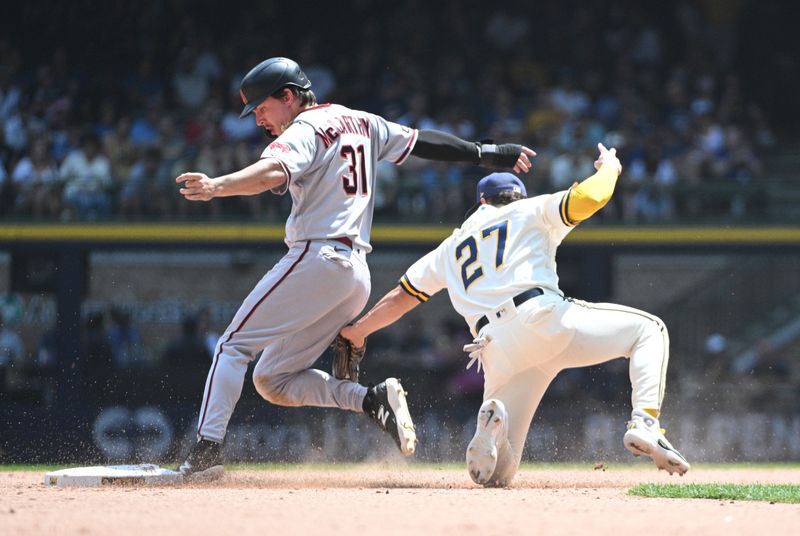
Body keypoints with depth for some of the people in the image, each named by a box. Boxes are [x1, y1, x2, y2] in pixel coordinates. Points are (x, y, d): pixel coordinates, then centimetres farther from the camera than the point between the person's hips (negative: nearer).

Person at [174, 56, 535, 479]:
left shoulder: (305, 130, -6)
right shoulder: (360, 123, 19)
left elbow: (274, 172, -26)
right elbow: (421, 141, 24)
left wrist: (217, 187, -41)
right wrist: (485, 154, 33)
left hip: (316, 258, -9)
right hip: (357, 273, 9)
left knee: (234, 345, -6)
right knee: (273, 379, 10)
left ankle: (206, 451, -17)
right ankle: (372, 399, -5)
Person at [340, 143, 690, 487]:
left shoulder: (452, 246, 31)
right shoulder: (532, 211, 21)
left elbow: (401, 296, 32)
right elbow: (590, 198, 5)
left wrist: (356, 331, 47)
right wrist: (609, 167, 28)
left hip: (497, 352, 3)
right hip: (545, 318, -3)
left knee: (495, 474, 10)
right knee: (648, 329, 18)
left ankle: (493, 422, -28)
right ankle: (644, 424, -10)